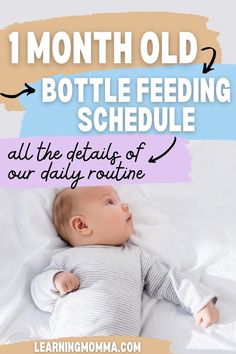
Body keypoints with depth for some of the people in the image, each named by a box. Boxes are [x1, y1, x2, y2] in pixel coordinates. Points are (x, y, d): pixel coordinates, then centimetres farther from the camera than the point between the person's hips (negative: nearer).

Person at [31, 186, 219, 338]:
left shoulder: (136, 256, 21)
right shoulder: (67, 257, 16)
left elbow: (168, 280, 22)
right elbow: (42, 299, 16)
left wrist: (201, 301, 12)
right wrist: (54, 280, -3)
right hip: (68, 343, -2)